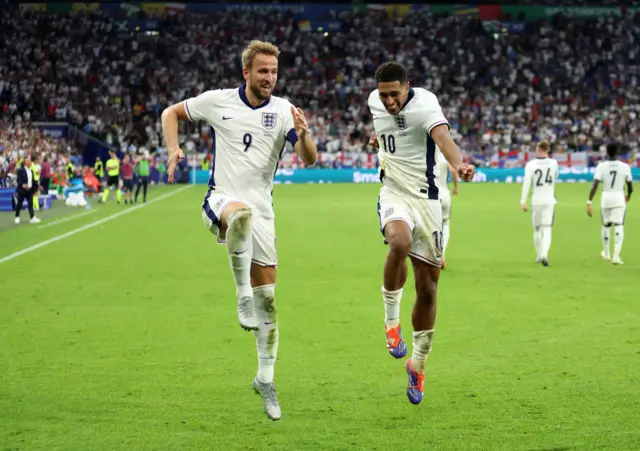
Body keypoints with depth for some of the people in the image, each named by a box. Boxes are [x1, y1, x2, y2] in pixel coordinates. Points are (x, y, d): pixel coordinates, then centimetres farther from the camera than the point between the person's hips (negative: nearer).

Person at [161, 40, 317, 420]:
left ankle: (266, 378, 17)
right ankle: (242, 295, -31)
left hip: (261, 210, 2)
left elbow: (310, 159, -9)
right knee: (241, 213, -42)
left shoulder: (284, 111, -1)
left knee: (267, 297, 3)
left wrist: (303, 134, -30)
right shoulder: (217, 102, -1)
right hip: (222, 200, -2)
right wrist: (174, 149, -4)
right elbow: (172, 113, 13)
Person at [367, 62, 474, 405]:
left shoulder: (424, 103, -17)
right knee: (400, 241, -36)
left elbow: (442, 136, -39)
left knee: (427, 290, 3)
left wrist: (459, 165, -56)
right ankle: (391, 321, -17)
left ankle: (418, 365, 23)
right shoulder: (375, 102, 0)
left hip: (426, 199, -2)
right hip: (393, 194, 2)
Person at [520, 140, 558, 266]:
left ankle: (539, 256, 23)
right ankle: (544, 254, -23)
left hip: (536, 201, 0)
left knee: (537, 230, 15)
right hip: (549, 200, 0)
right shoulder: (553, 163, -2)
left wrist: (523, 201, -13)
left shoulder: (531, 165, -9)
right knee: (547, 230, -3)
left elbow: (526, 183, -14)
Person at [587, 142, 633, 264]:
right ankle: (616, 256, -18)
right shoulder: (625, 167, -4)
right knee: (619, 226, -4)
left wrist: (589, 203, -16)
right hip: (619, 198, -1)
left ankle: (606, 253, 35)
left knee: (606, 225, 19)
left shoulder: (601, 166, -7)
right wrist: (629, 195, 28)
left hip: (606, 198, 1)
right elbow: (630, 186, 6)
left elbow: (594, 186, -14)